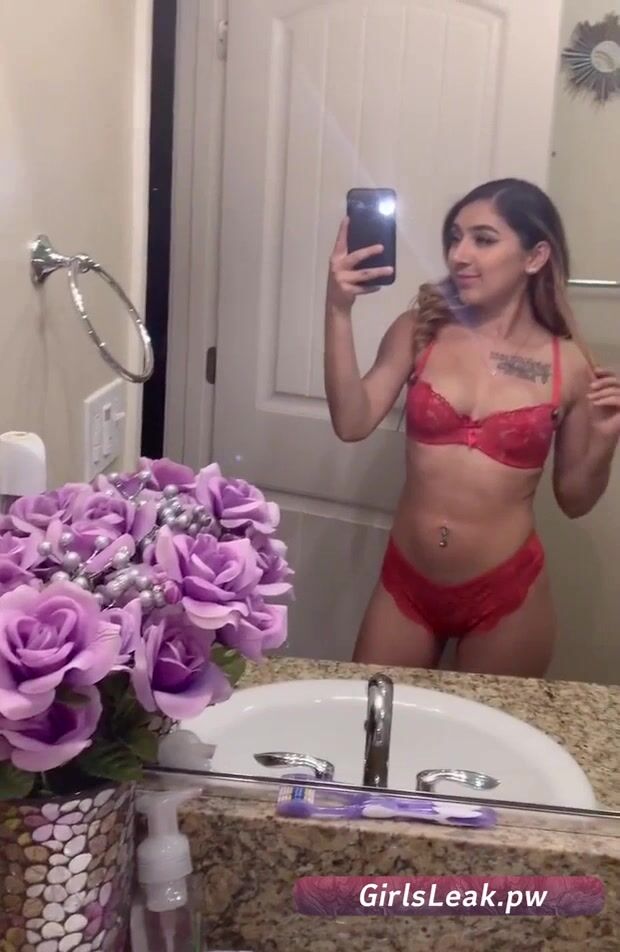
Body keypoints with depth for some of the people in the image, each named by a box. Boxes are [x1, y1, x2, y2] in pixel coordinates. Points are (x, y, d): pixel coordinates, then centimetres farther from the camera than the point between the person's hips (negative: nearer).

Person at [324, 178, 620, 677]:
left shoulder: (569, 364, -5)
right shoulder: (419, 330, -2)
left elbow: (574, 500, 4)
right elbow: (352, 423, -15)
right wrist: (339, 310, -20)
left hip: (506, 594, -1)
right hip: (406, 582, 2)